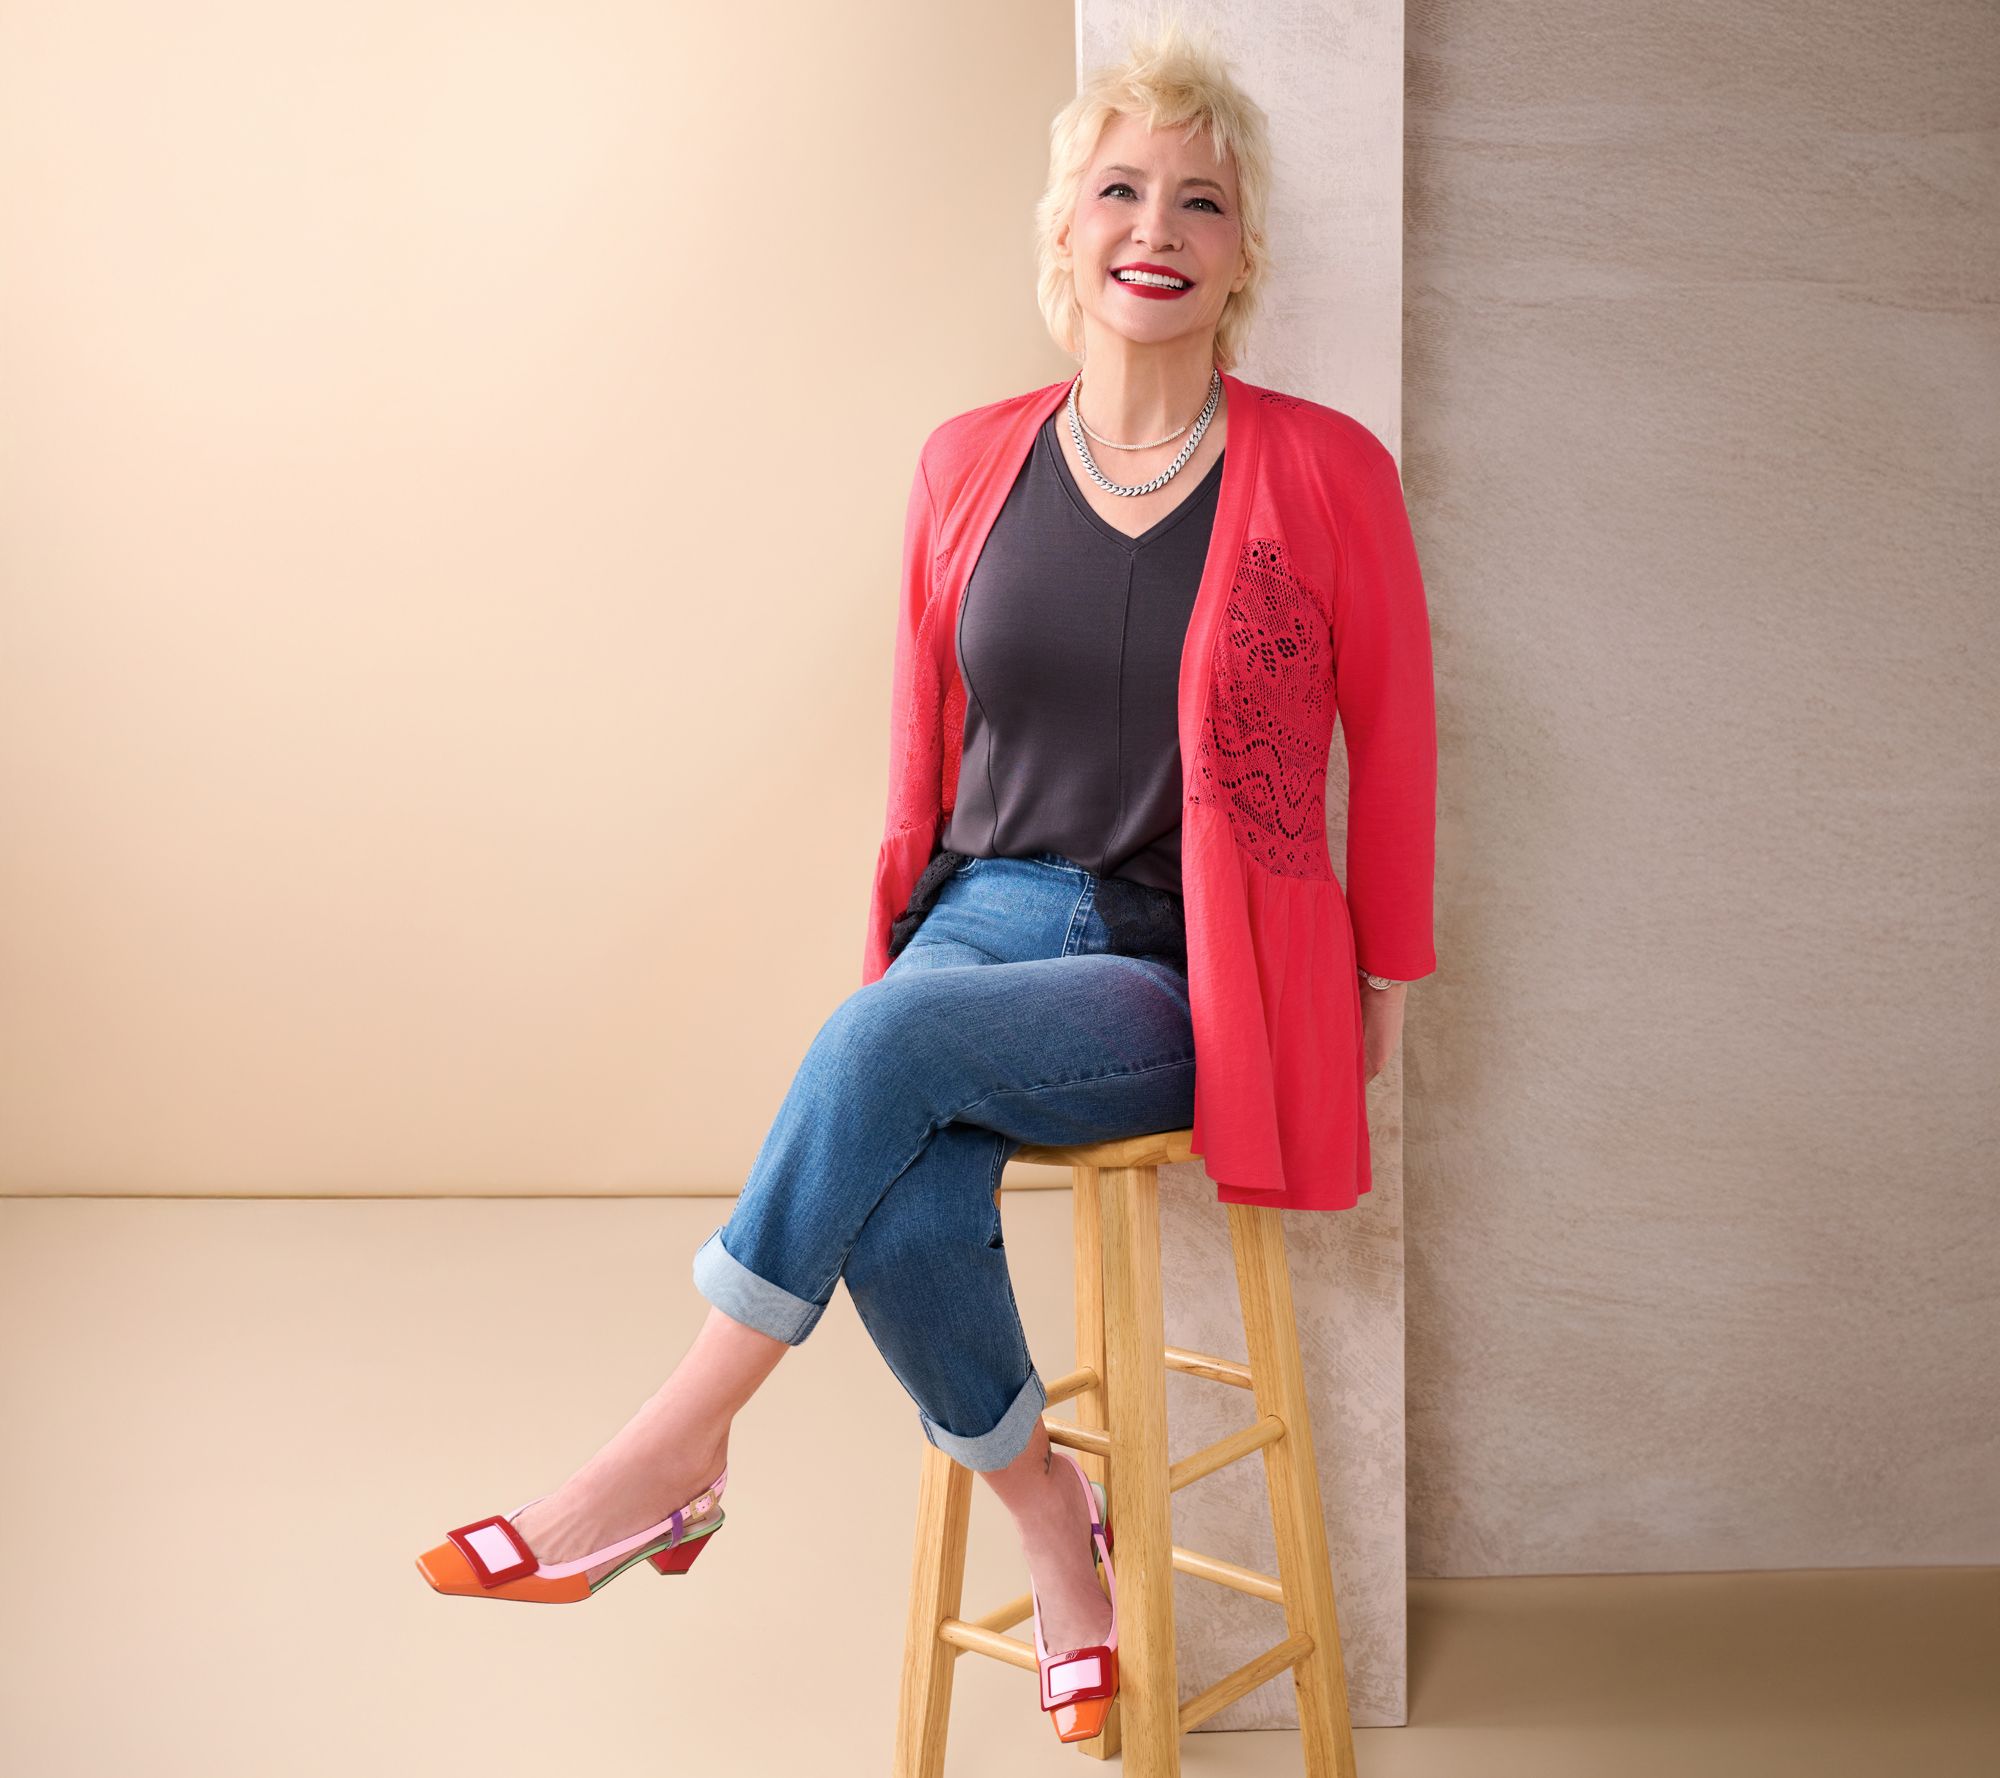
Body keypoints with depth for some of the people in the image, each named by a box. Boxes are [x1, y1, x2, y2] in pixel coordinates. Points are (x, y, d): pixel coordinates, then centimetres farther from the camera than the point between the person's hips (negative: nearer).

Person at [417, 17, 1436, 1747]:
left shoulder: (1324, 474, -3)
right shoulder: (972, 467, 6)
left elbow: (1395, 739, 5)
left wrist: (1385, 983, 8)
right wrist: (901, 933, 11)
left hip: (1179, 988, -3)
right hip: (983, 925, 3)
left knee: (883, 1040, -31)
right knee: (902, 1220, -28)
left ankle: (677, 1449, -15)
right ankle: (1057, 1531, 1)